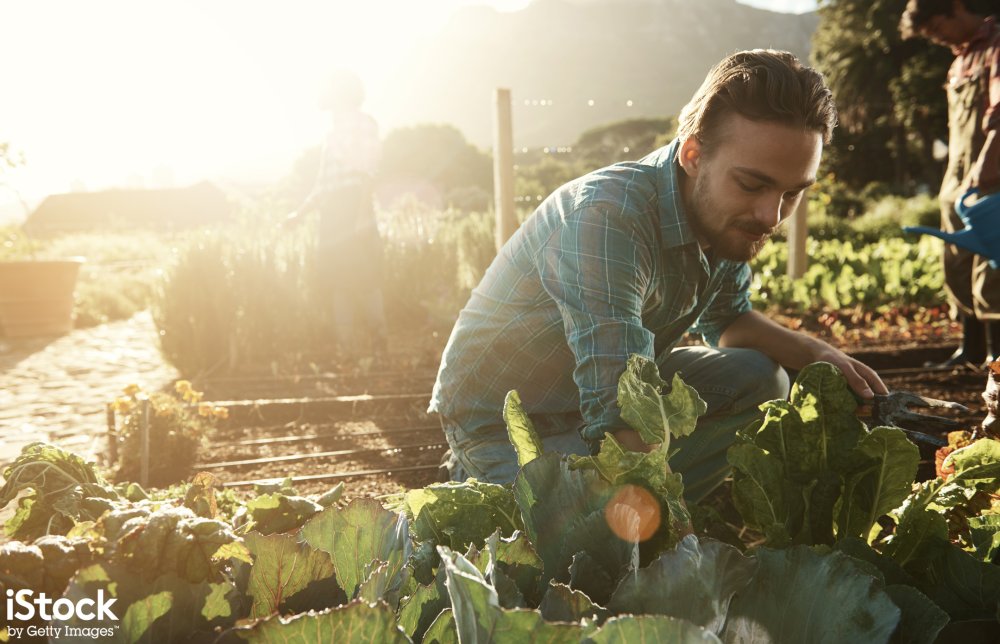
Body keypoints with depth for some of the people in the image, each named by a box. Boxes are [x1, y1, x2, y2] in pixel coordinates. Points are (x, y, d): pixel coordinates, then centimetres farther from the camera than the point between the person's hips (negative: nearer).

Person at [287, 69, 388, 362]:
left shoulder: (361, 124, -1)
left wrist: (362, 216, -21)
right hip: (332, 221, 8)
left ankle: (379, 346, -5)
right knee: (336, 284, 5)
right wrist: (300, 213, 31)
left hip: (353, 216, -8)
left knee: (363, 280, -10)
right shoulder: (334, 130, 23)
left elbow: (365, 173, -12)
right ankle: (347, 350, 7)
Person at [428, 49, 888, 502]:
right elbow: (622, 412, -41)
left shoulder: (726, 215, -8)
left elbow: (726, 318, 10)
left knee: (759, 378, -5)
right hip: (506, 425, -7)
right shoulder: (606, 220, -35)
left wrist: (815, 354, -8)